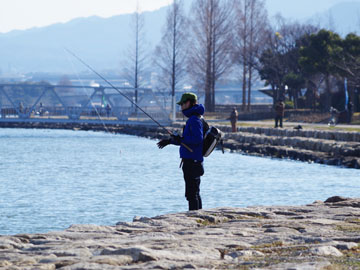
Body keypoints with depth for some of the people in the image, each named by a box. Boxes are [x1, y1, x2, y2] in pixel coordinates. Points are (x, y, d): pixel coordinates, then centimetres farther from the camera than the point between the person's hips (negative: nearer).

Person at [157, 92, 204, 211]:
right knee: (195, 193, 15)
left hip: (192, 161, -11)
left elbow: (198, 139, -25)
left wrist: (181, 139, -21)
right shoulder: (192, 119, 18)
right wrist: (170, 141, 24)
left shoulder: (195, 120, -14)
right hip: (194, 161, 11)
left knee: (191, 194, -10)